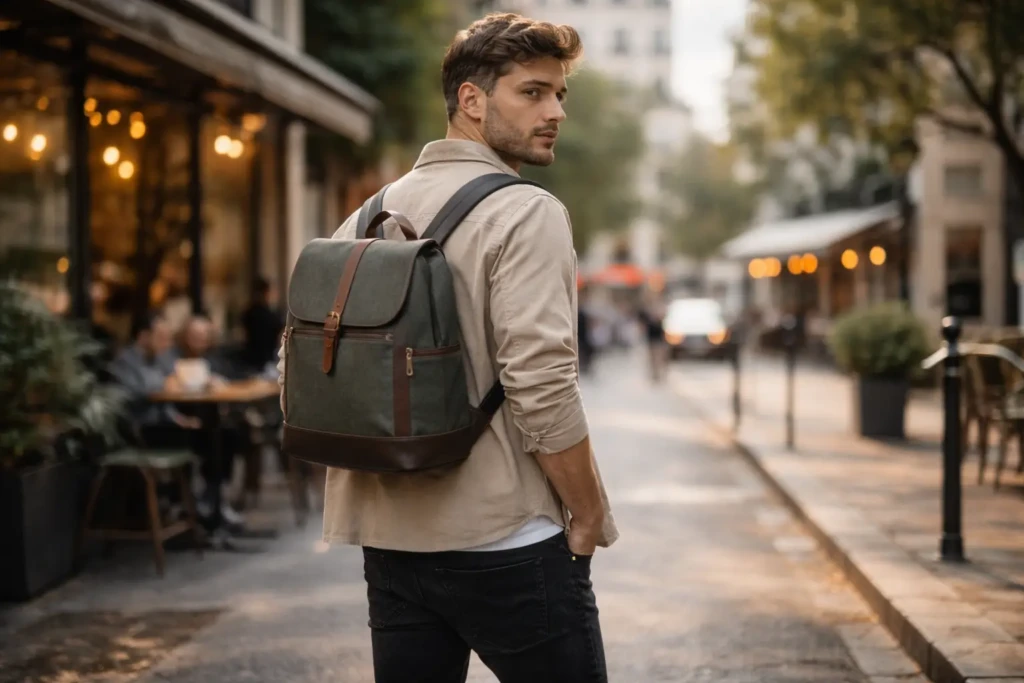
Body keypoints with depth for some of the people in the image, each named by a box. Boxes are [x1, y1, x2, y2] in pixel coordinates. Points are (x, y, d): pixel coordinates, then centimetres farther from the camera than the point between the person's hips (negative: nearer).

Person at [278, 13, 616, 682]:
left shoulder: (369, 218, 11)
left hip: (391, 540, 7)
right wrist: (589, 519, -10)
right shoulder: (525, 211, -11)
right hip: (506, 543, -7)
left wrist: (363, 483, 17)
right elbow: (541, 386, -20)